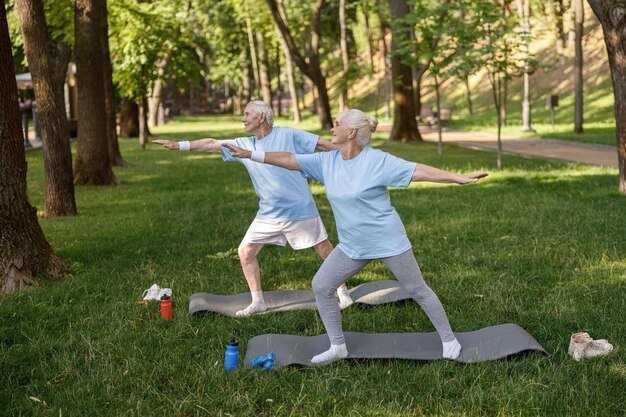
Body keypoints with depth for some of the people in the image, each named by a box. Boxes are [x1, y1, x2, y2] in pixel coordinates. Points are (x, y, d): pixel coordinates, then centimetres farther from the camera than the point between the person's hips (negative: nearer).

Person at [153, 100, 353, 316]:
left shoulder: (288, 135, -9)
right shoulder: (244, 145, 5)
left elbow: (324, 144, -8)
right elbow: (212, 144, 8)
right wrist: (178, 145, 5)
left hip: (299, 209, -5)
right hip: (268, 214, 5)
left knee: (324, 249, 4)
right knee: (245, 251, 3)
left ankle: (343, 294, 23)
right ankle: (257, 302, 16)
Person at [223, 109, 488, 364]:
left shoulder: (377, 160, -16)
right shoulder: (327, 161, -1)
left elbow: (418, 171, -18)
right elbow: (289, 160, 4)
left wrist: (459, 178, -24)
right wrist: (249, 154, 2)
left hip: (387, 242, -6)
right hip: (352, 246, 6)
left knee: (417, 290, 4)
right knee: (321, 286, 3)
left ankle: (449, 339, 23)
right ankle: (337, 347, 16)